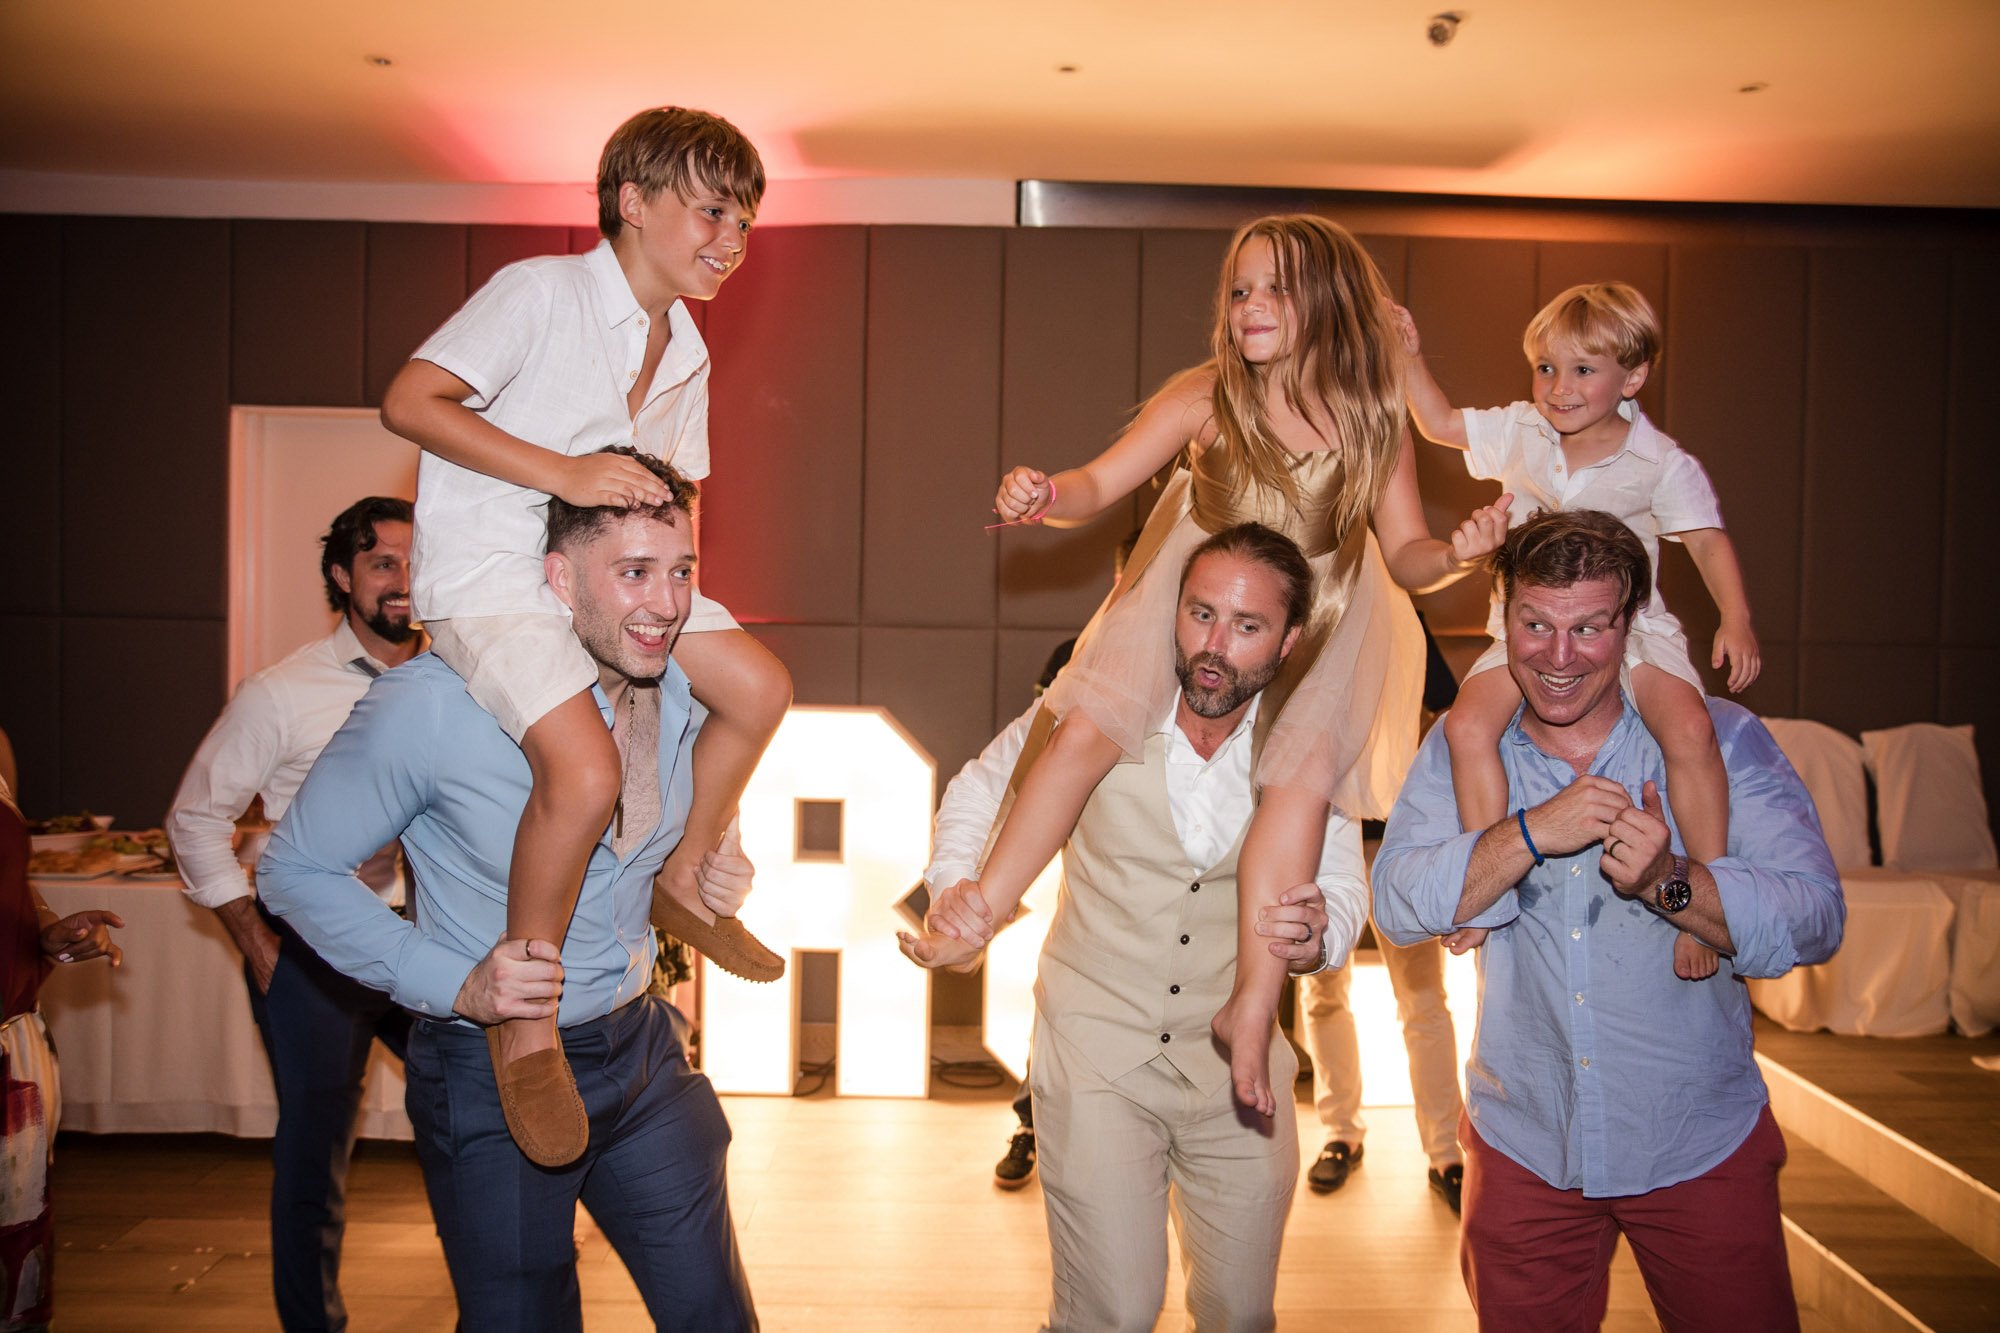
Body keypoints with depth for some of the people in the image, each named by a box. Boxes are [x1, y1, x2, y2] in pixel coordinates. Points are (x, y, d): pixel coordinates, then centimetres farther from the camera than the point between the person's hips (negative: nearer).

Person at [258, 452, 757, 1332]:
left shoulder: (690, 698, -5)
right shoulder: (433, 705, -23)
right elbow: (297, 868, -12)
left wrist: (709, 876, -7)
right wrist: (454, 985, -23)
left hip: (640, 1050, 5)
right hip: (492, 1074, -5)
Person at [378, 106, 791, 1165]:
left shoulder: (687, 354, 12)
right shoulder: (541, 291, -12)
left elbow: (662, 503, 20)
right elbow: (408, 401, -18)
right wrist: (562, 471, -25)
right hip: (487, 573, -8)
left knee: (759, 687, 1)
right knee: (585, 769, -28)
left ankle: (679, 881, 22)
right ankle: (525, 1020, -9)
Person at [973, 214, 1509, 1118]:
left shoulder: (1372, 419, -8)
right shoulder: (1206, 396, -12)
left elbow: (1405, 558, -3)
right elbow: (1101, 483, -14)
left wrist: (1456, 552, -26)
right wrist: (1046, 497, -36)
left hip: (1310, 629, 0)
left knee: (1302, 775, -23)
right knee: (1087, 729, -20)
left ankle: (1251, 1012, -16)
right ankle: (981, 909, -6)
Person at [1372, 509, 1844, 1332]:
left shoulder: (1720, 740, -7)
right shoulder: (1460, 751, -3)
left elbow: (1816, 922, -14)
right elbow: (1399, 908, -14)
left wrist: (1670, 882, -32)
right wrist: (1533, 831, -26)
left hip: (1700, 1148, -1)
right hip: (1521, 1148, 1)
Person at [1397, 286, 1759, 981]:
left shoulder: (1661, 463, -5)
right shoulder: (1521, 433, 5)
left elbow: (1708, 540, -6)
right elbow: (1441, 424, 18)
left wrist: (1736, 619, -21)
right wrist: (1411, 358, 6)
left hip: (1631, 629, -2)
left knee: (1690, 732, -28)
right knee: (1468, 725, -24)